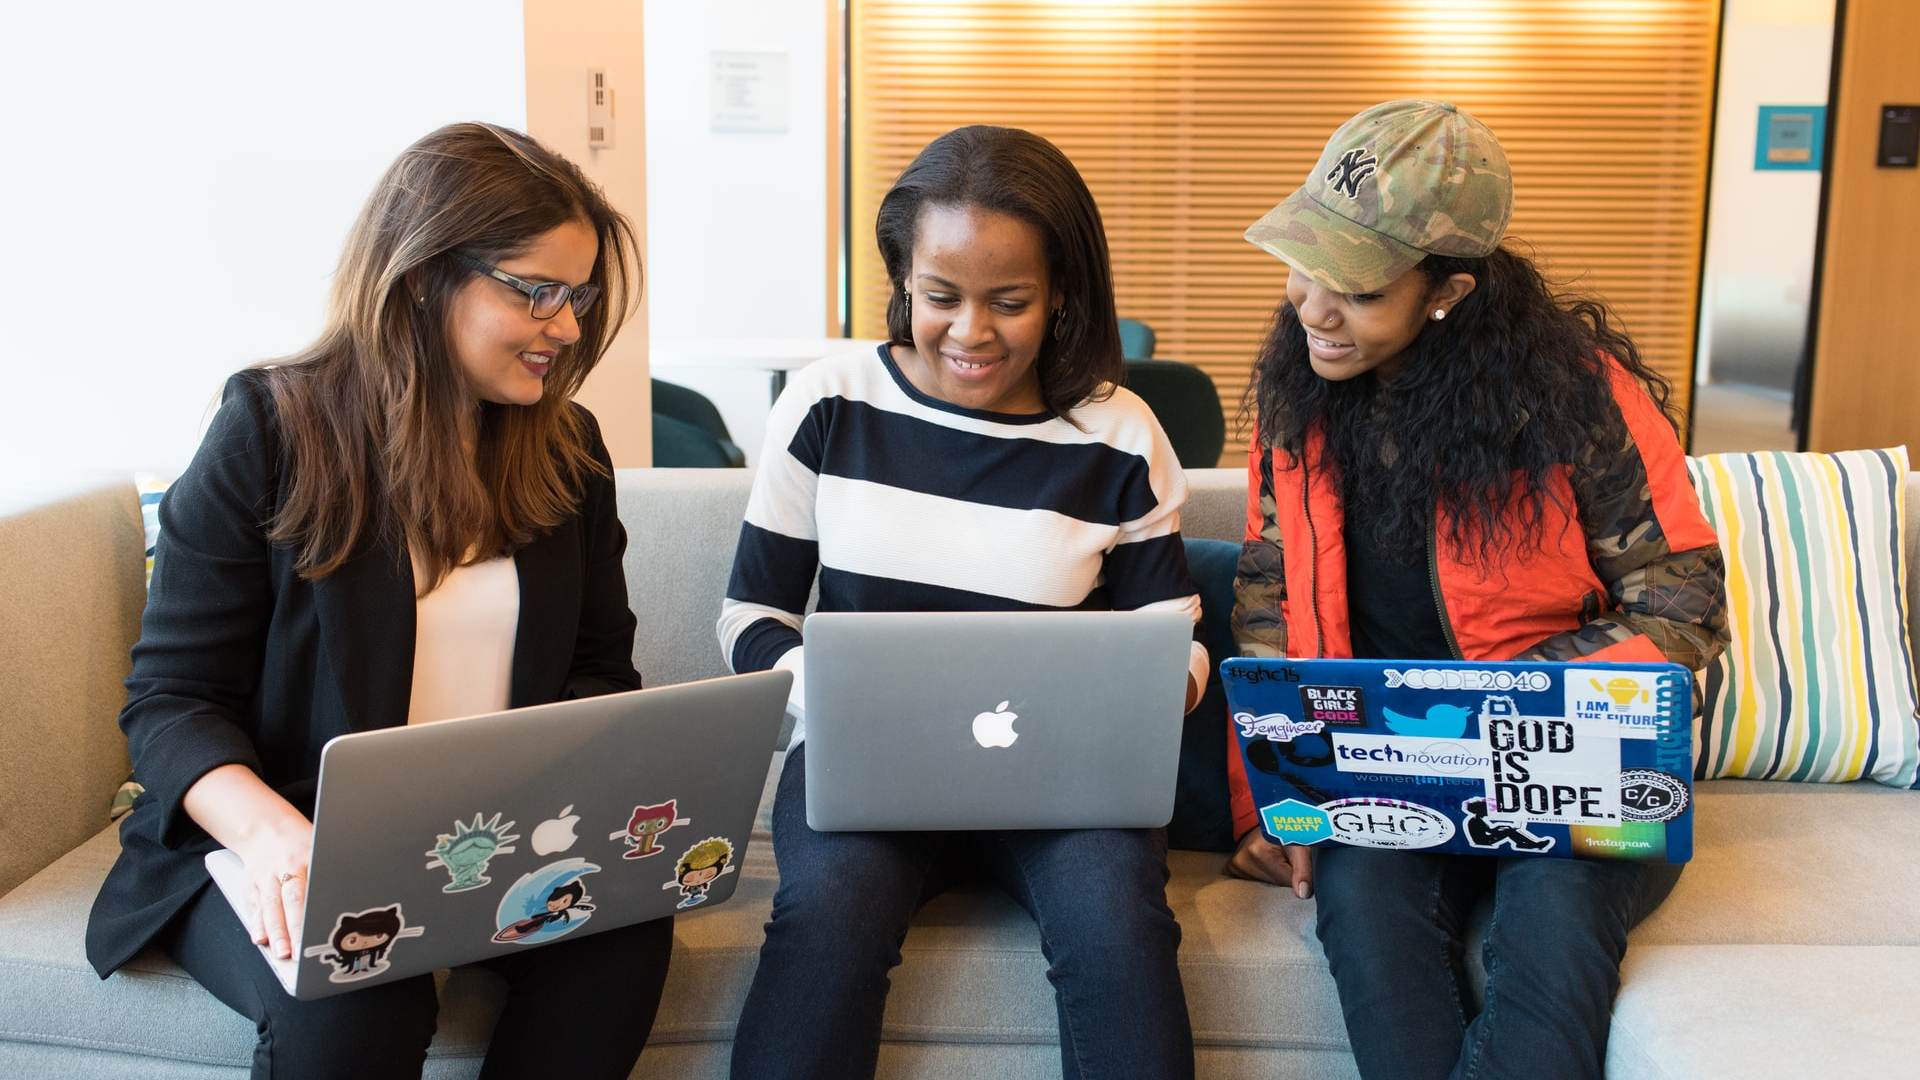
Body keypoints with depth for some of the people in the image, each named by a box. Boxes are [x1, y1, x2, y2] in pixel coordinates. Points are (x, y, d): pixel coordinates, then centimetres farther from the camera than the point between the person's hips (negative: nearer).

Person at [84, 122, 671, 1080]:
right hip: (291, 846, -3)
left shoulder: (566, 446, 6)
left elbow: (600, 671, 9)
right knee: (352, 990, -34)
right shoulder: (272, 429, -6)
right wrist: (275, 833, -29)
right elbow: (170, 698, -8)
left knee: (628, 920, -26)